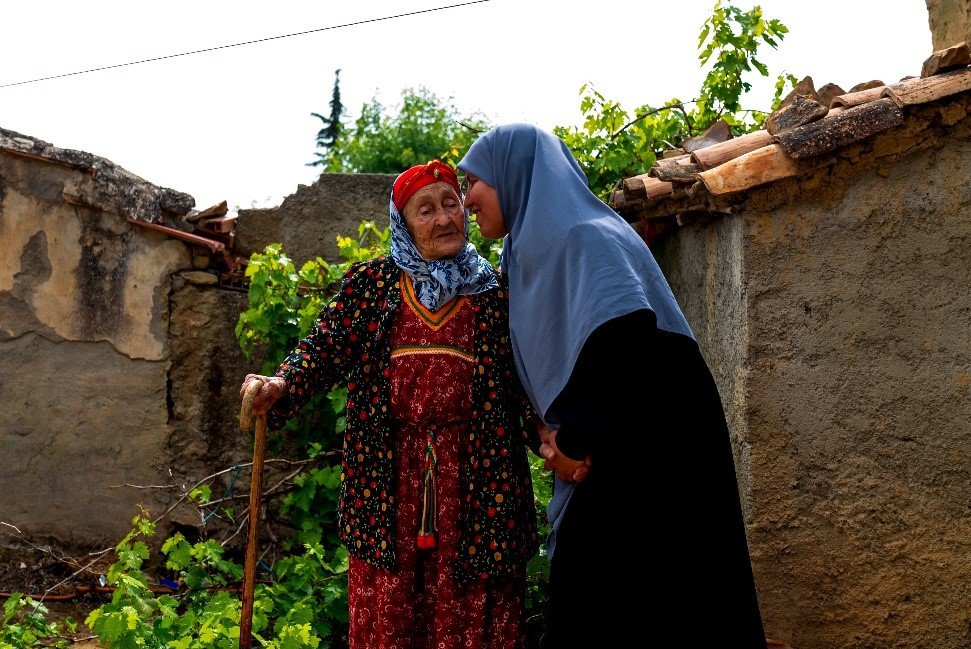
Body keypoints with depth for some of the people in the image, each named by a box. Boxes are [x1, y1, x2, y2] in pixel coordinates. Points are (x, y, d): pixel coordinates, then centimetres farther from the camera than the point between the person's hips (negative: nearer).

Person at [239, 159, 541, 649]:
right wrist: (281, 385, -17)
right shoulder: (370, 283, 10)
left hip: (475, 475, 0)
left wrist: (547, 434, -13)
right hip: (388, 475, 0)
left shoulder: (496, 291, 10)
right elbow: (326, 348, 3)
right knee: (385, 610, 1)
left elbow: (526, 378, 5)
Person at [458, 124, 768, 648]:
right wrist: (563, 432, 1)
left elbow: (623, 336, -28)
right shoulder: (532, 253, 15)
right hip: (605, 464, 9)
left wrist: (576, 436, -19)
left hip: (650, 461, -9)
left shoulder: (583, 236, -14)